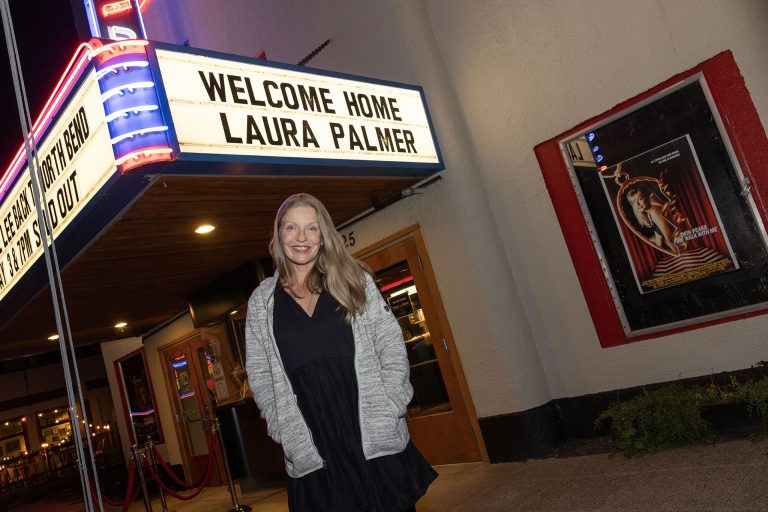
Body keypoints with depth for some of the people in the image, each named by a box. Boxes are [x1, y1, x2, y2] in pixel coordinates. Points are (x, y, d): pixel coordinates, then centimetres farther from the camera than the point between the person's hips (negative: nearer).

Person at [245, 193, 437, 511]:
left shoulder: (354, 280, 6)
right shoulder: (261, 301, 7)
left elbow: (390, 344, 3)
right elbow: (259, 375, 6)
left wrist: (389, 407, -7)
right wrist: (287, 432, -3)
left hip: (375, 434, 0)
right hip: (312, 444, 0)